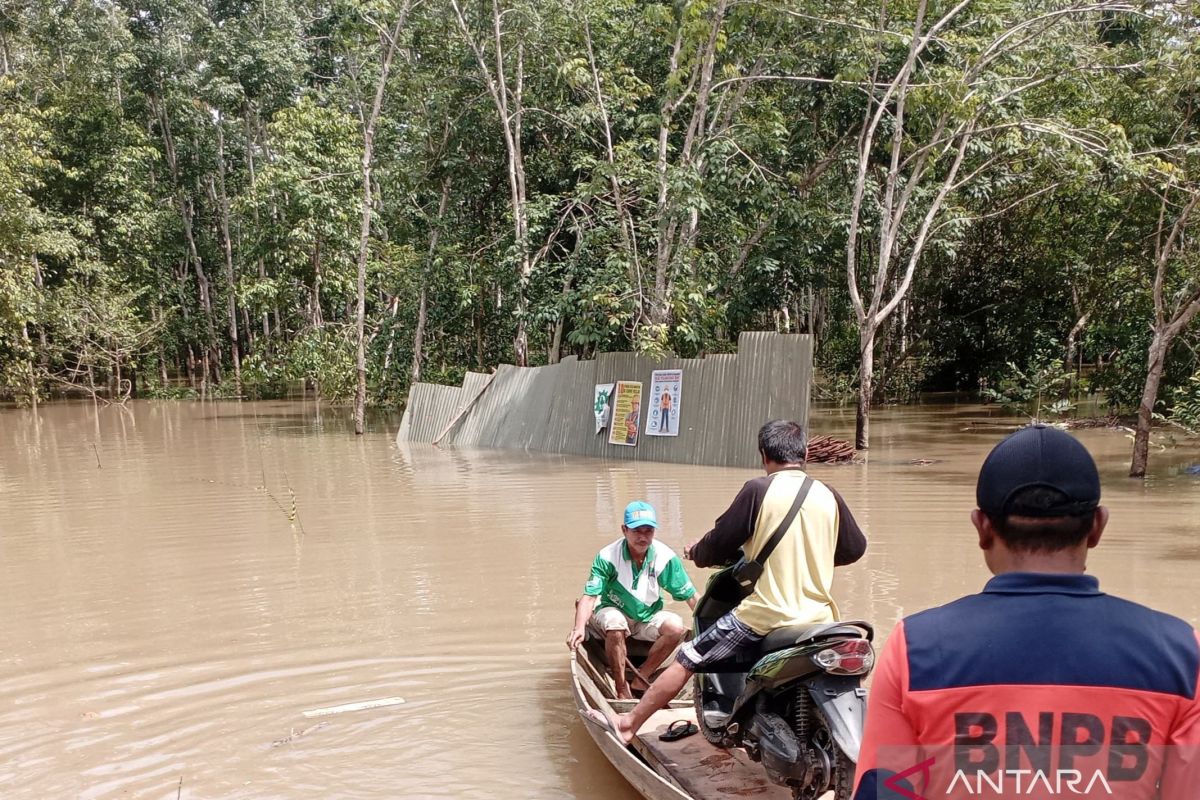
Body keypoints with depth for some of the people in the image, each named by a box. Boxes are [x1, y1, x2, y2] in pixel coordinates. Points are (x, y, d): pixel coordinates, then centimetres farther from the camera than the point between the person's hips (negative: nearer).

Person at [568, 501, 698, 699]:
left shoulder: (665, 557, -13)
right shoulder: (607, 557, -18)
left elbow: (690, 596, -7)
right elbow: (590, 595, -25)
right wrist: (579, 627, -41)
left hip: (648, 618, 3)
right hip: (614, 612, -2)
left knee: (676, 626, -26)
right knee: (615, 622, -36)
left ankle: (640, 679, -12)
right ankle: (622, 689, -22)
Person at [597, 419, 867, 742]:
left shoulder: (758, 490, -8)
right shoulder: (828, 496, 4)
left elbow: (719, 543, -5)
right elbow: (855, 548, 18)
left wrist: (697, 552, 17)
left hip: (765, 615, -4)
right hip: (818, 619, 4)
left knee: (687, 660, 10)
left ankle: (628, 724, 15)